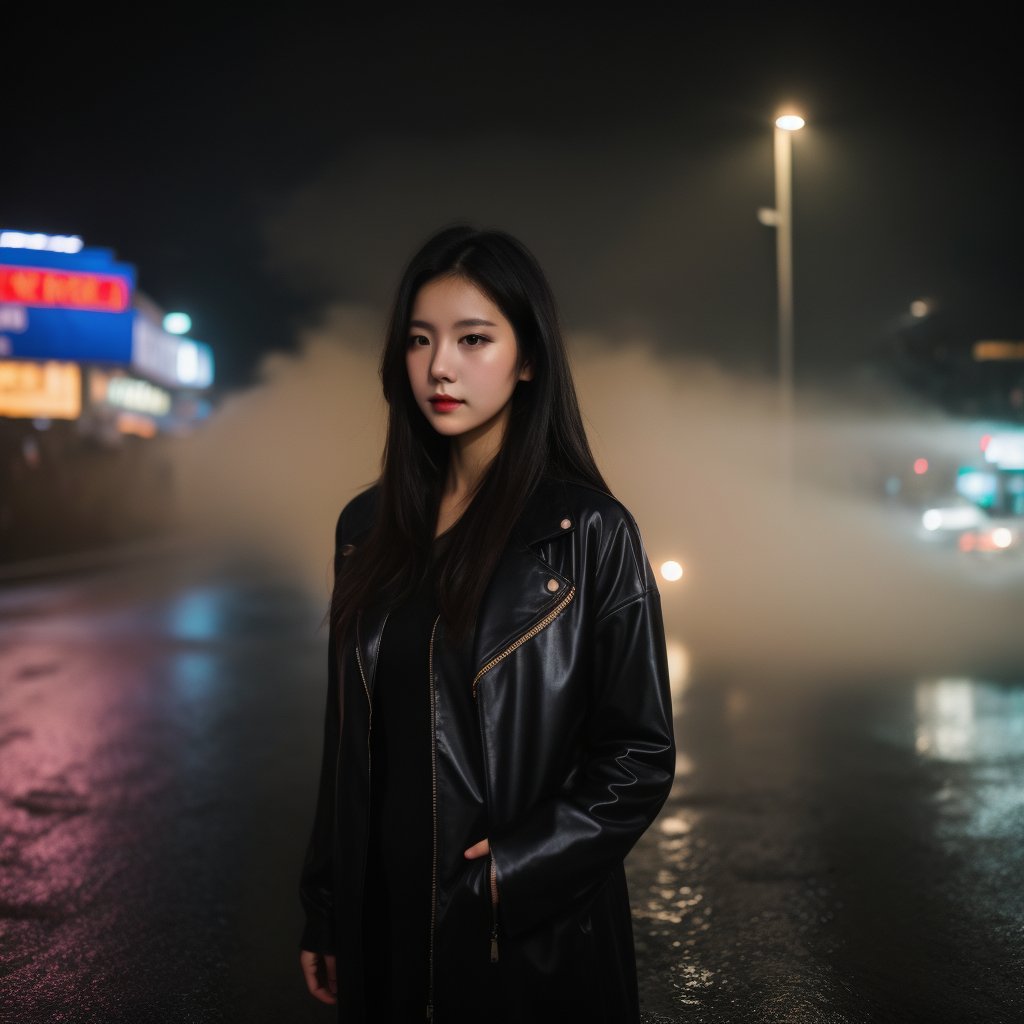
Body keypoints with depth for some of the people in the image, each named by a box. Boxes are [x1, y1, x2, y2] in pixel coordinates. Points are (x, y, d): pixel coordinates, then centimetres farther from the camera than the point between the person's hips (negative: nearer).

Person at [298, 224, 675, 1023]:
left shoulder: (589, 531, -11)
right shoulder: (369, 526, 3)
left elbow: (640, 754, -9)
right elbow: (349, 739, 8)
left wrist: (518, 870, -17)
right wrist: (323, 911, 9)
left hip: (533, 937, -4)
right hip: (385, 920, 4)